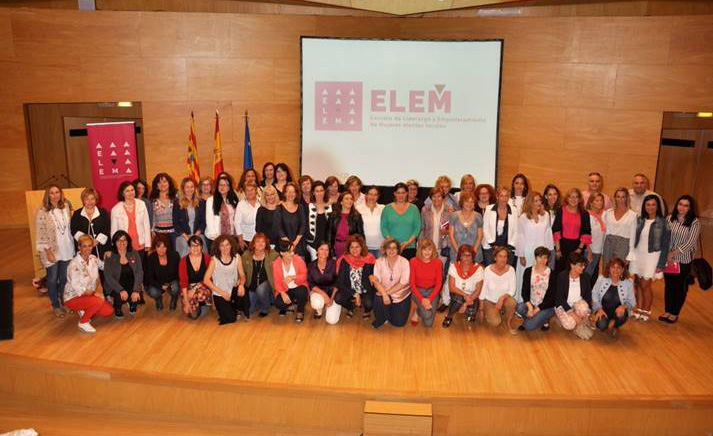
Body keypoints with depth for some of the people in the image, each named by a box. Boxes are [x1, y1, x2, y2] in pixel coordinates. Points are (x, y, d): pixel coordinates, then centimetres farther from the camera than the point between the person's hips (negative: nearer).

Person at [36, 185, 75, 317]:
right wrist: (47, 251, -15)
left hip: (66, 250, 4)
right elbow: (40, 234, -12)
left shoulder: (66, 207, 1)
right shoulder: (42, 212, -12)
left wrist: (73, 247, 8)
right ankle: (55, 306, 23)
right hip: (51, 251, -4)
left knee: (65, 278, 13)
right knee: (53, 279, 10)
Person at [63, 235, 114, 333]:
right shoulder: (74, 264, -23)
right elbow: (75, 286, -23)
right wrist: (90, 292, -25)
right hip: (73, 298, -7)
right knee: (98, 301, -32)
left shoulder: (93, 259, -2)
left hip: (89, 294, 7)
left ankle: (84, 311, 17)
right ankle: (83, 323, -8)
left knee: (109, 311, -7)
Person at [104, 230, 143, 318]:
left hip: (131, 285, 2)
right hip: (115, 286, -2)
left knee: (137, 296, -26)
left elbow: (139, 273, -8)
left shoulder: (134, 254, -1)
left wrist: (136, 290, -23)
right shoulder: (110, 256, -8)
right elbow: (108, 277, -14)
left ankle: (132, 304, 14)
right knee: (121, 296, -31)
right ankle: (117, 308, 8)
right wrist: (121, 290, -28)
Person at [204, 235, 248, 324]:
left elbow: (242, 275, 2)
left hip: (233, 291, 3)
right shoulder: (214, 260, -10)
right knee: (230, 319, -19)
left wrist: (241, 284, -22)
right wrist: (222, 292, -17)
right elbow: (206, 280, -12)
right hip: (219, 294, -3)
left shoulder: (237, 257, -2)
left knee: (243, 292, -32)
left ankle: (236, 308, 2)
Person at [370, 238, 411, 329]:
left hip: (401, 297, 0)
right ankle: (381, 319, 3)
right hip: (385, 294, 0)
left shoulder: (404, 262, -12)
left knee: (399, 322, -5)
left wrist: (387, 292, -22)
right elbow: (376, 281, -15)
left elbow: (403, 283, -16)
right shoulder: (379, 262, -7)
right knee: (378, 300, -32)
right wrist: (384, 294, -32)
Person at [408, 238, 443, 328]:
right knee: (427, 314, -27)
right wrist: (422, 299, -18)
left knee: (428, 323, -9)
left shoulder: (438, 262, -10)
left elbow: (439, 283, -5)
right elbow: (412, 283, -8)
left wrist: (429, 299, -16)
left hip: (432, 291, 2)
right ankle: (417, 311, 8)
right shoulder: (413, 262, -13)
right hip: (418, 290, -2)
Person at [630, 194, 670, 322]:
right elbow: (633, 238, 8)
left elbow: (665, 245, -5)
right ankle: (639, 309, 22)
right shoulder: (639, 220, 4)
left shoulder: (663, 223, -7)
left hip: (652, 256, -3)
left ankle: (646, 311, 17)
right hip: (637, 254, 3)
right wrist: (629, 256, 4)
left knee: (645, 285, -1)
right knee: (638, 284, 5)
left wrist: (661, 264, -8)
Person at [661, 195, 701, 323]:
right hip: (668, 259, 3)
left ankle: (675, 313, 24)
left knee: (681, 287, 10)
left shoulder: (694, 222, -10)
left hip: (684, 260, -2)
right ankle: (668, 311, 27)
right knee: (668, 285, 13)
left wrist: (673, 253, -16)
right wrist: (666, 253, -9)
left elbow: (690, 242, -15)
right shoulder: (670, 218, -1)